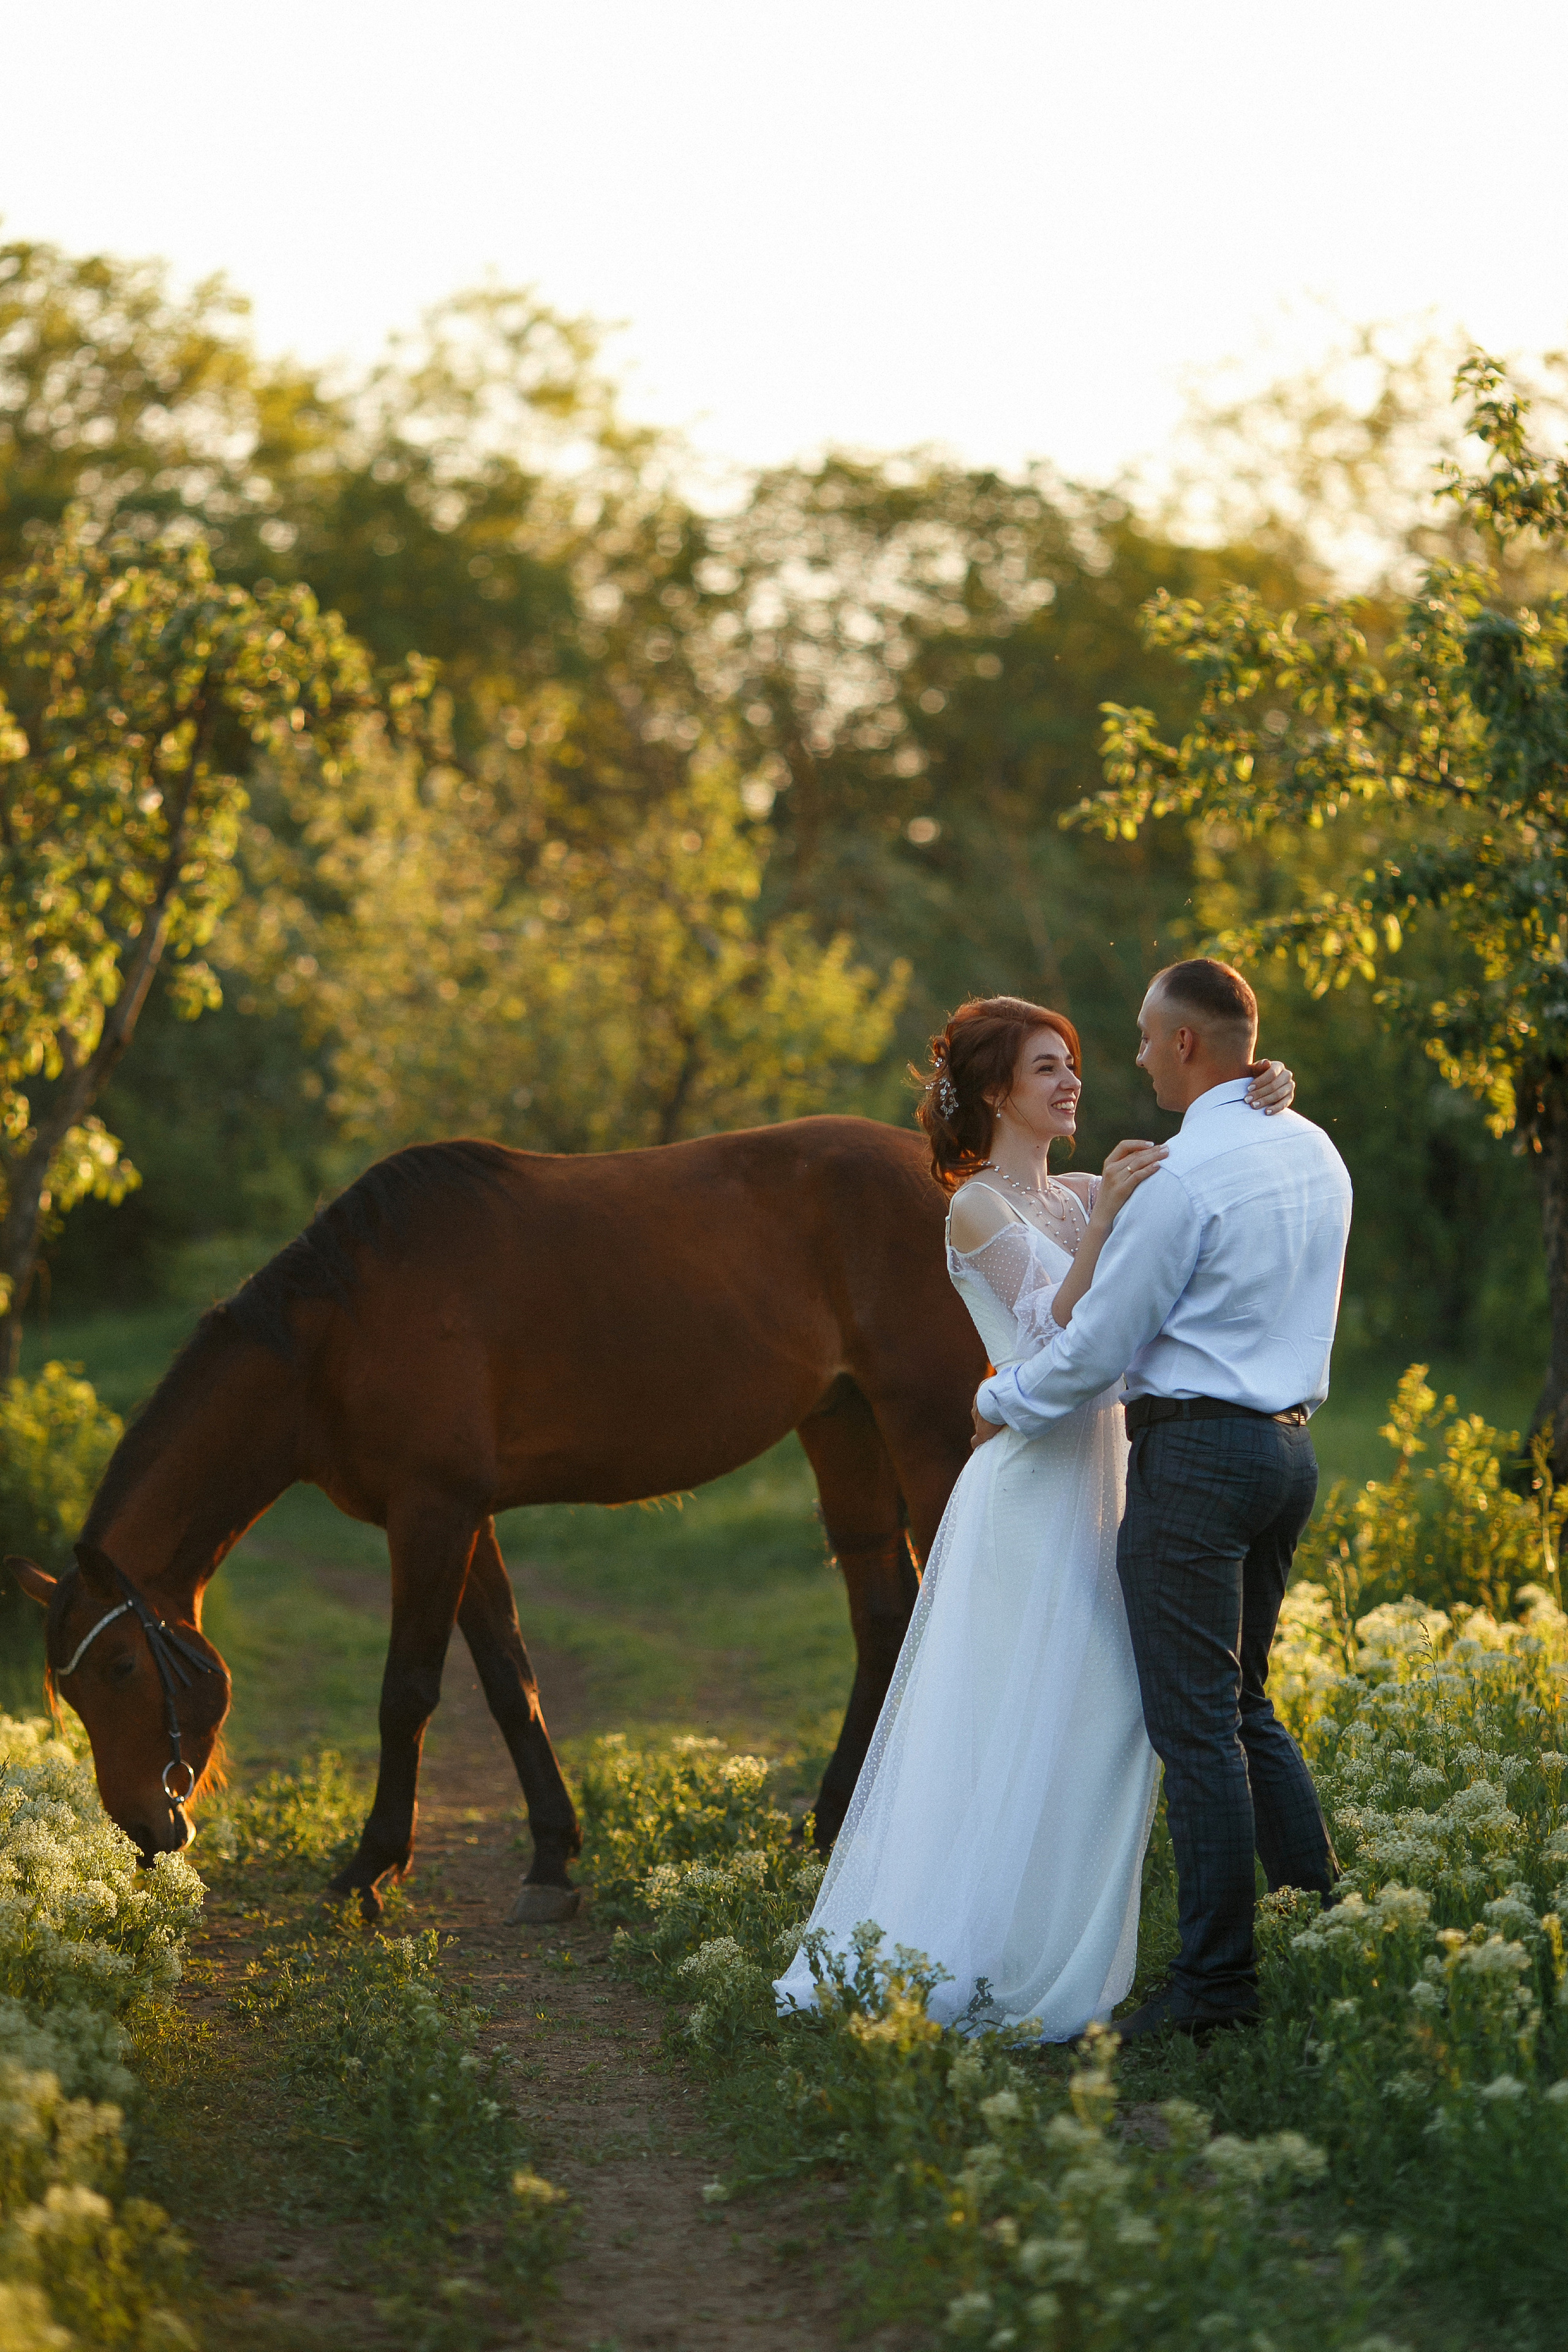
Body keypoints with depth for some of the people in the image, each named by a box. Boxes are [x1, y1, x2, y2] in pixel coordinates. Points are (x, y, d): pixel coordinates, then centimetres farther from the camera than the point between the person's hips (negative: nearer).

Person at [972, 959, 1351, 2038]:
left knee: (1197, 1723, -4)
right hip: (1289, 1442, 9)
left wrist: (1000, 1403, 7)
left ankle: (1218, 1983, -1)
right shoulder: (1316, 1153, 11)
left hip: (1196, 1449, -9)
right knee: (1246, 1707, 18)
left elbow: (1096, 1348, -10)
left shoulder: (1185, 1173, -16)